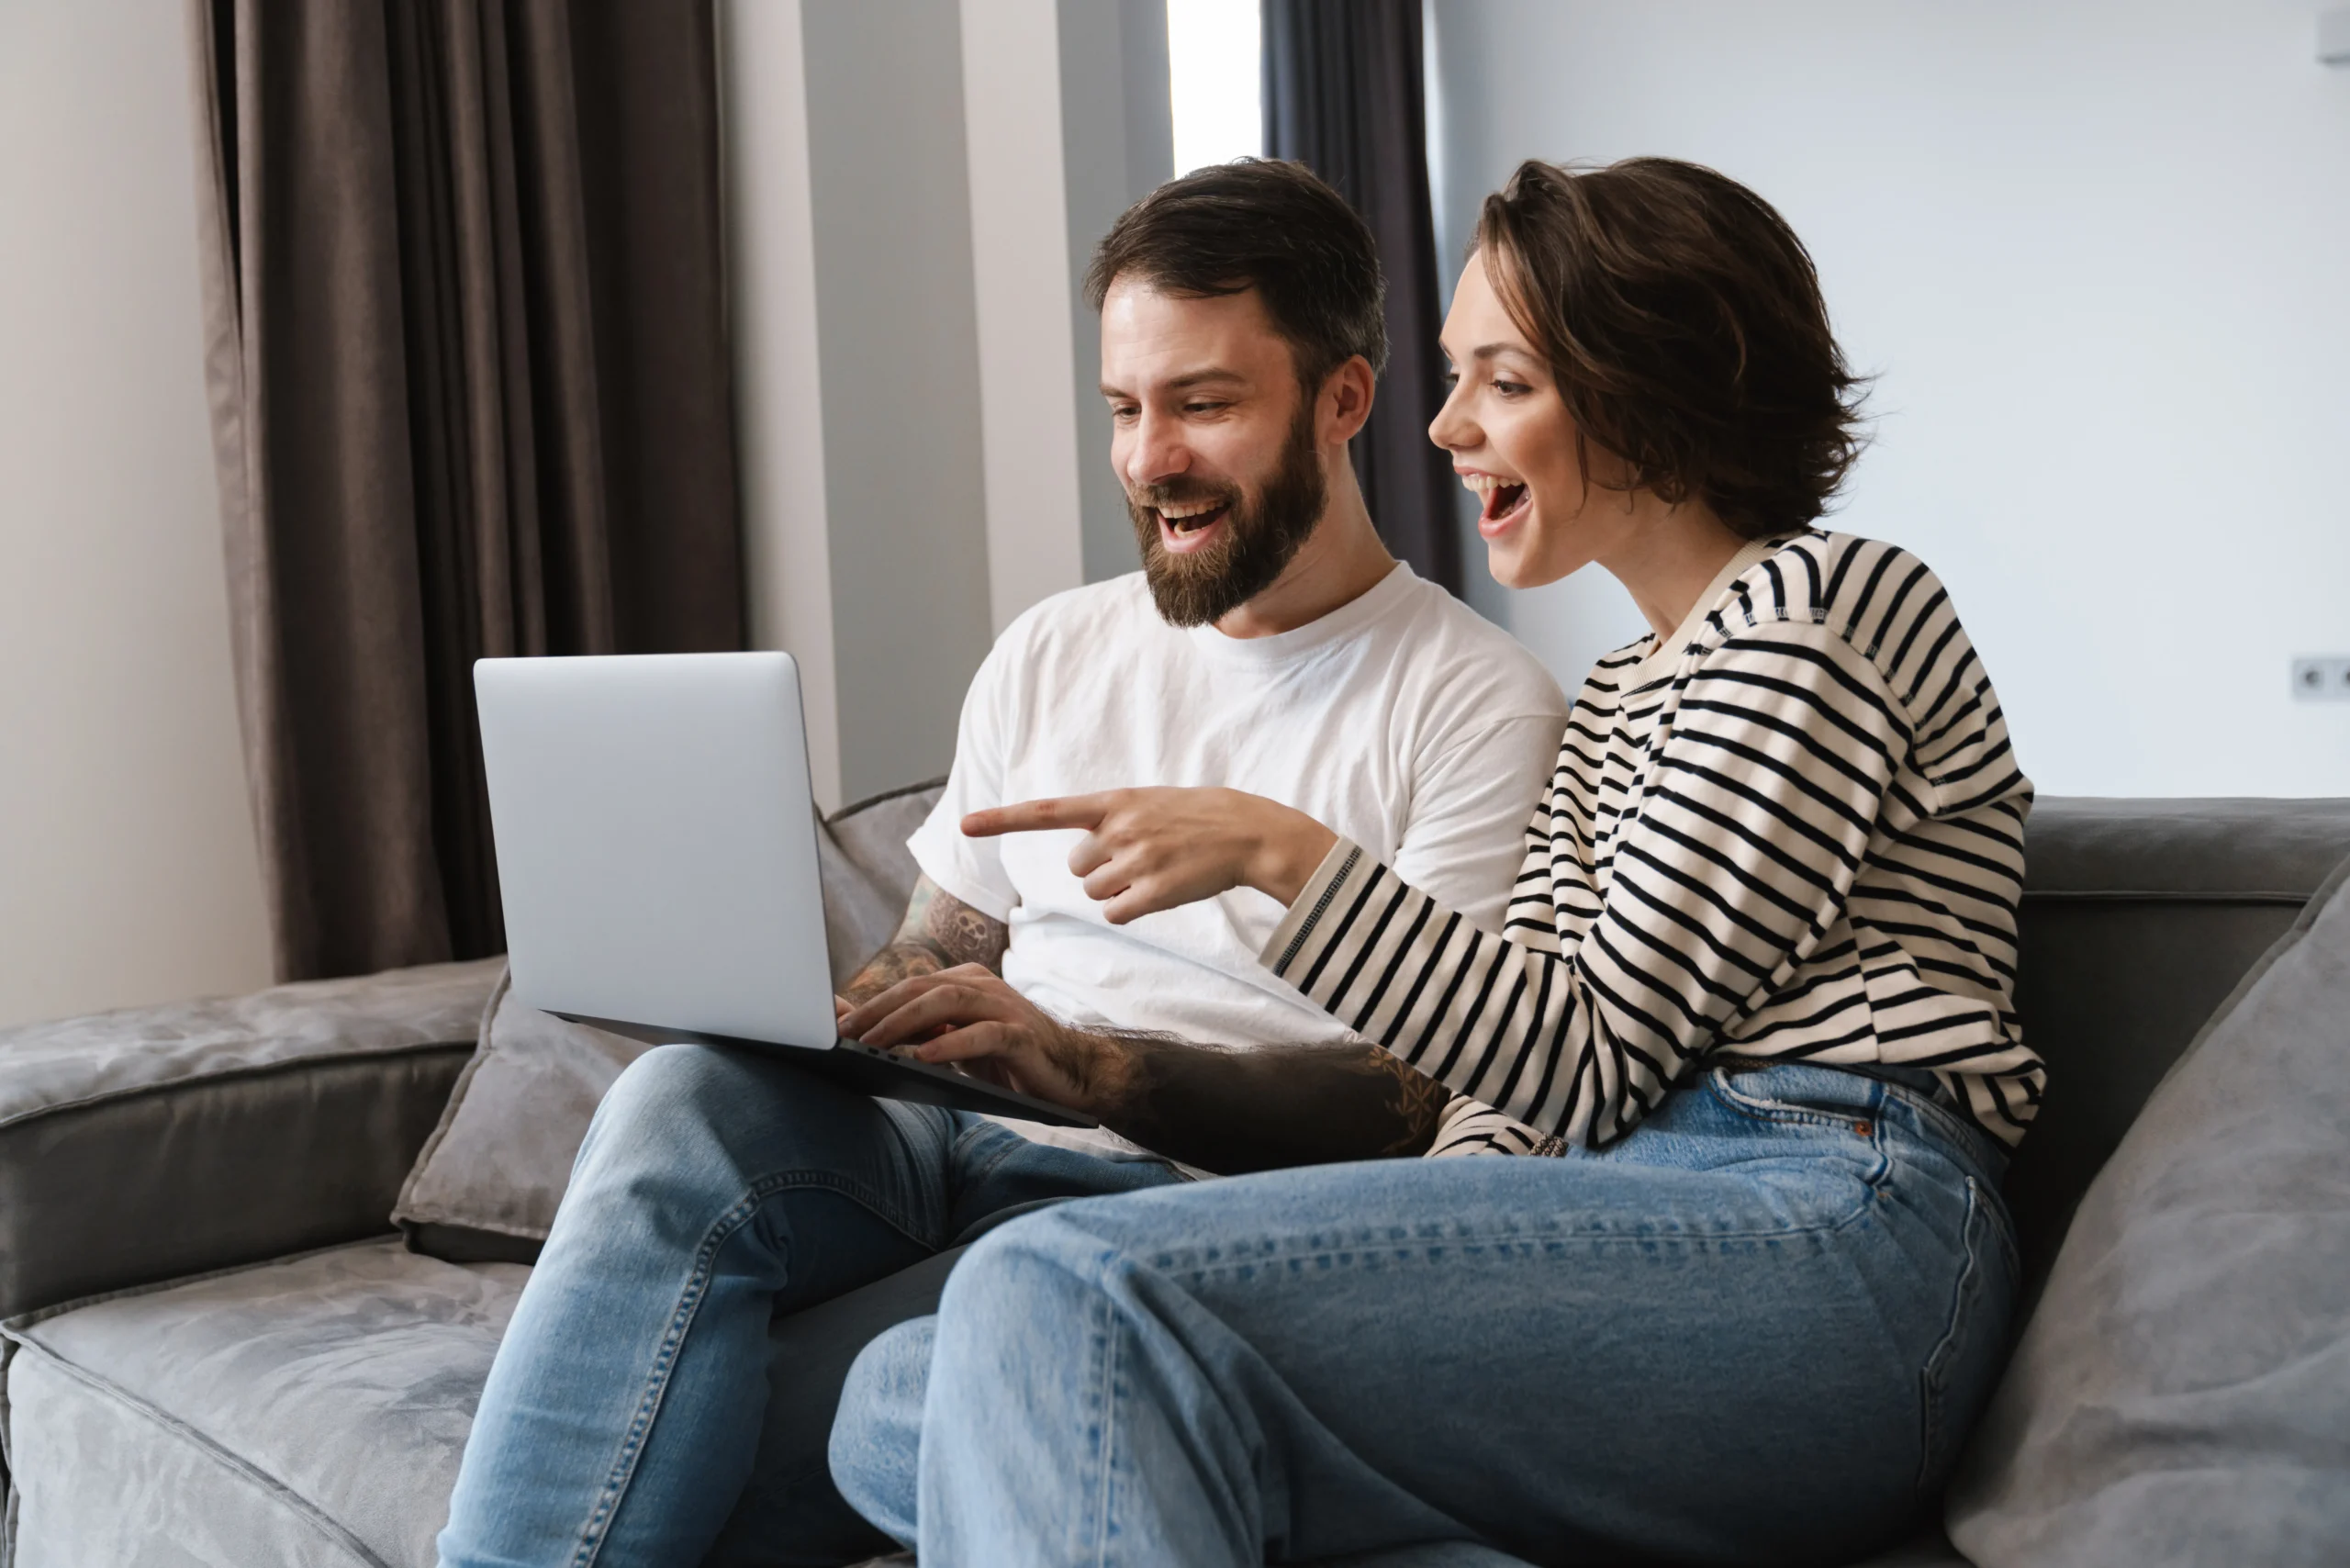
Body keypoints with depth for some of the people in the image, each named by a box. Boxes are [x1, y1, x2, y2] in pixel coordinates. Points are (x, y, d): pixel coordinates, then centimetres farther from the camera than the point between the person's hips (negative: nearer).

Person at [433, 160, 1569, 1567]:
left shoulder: (1482, 707, -1)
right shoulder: (1049, 656, 19)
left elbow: (1416, 1099, -8)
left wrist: (1079, 1067, -23)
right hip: (946, 1148, 6)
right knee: (686, 1099, -30)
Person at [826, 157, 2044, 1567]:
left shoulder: (1814, 616, 0)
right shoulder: (1621, 698, 29)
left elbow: (1596, 1066, -8)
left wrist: (1285, 852, -7)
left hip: (1821, 1237, -10)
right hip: (1625, 1252, 10)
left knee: (1065, 1296, -27)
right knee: (903, 1409, -7)